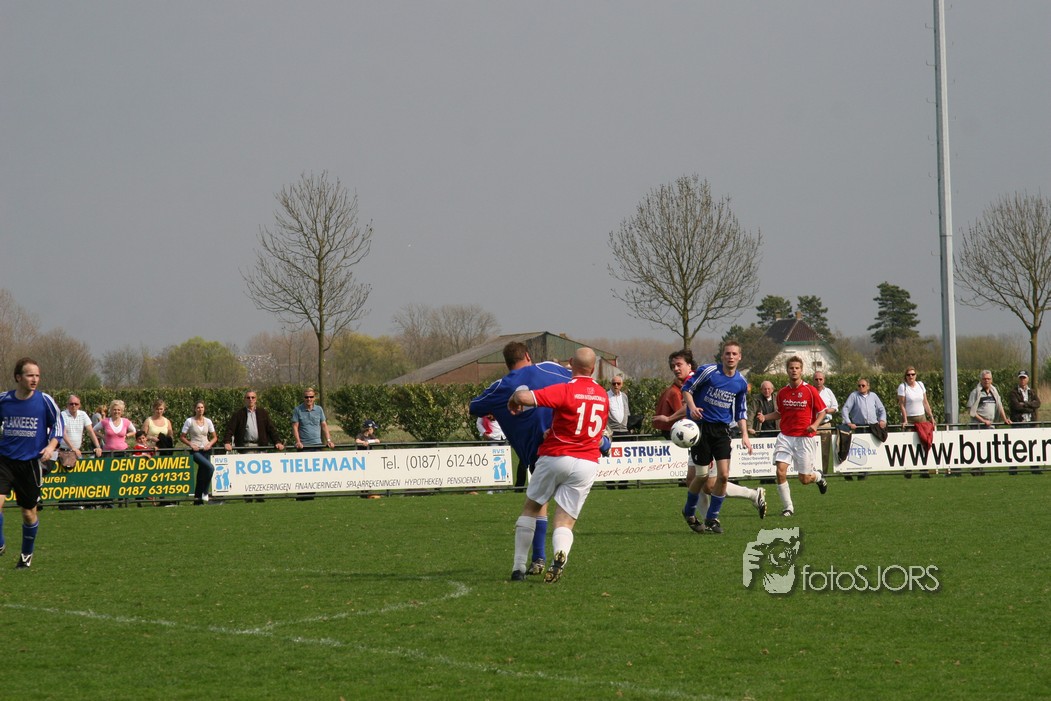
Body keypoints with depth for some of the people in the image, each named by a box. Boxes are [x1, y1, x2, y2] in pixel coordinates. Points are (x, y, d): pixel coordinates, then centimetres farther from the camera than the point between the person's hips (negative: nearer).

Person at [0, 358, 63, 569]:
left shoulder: (44, 401, -7)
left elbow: (58, 424, 4)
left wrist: (51, 446, -11)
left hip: (31, 463, 0)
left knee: (29, 512, 9)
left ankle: (27, 554, 31)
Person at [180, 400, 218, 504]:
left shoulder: (208, 421, 8)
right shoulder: (189, 421, -1)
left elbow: (214, 437, 15)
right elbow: (182, 437, 2)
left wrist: (210, 444, -4)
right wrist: (191, 445, -12)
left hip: (206, 450, 4)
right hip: (195, 451, -4)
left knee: (201, 475, 3)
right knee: (210, 467, -26)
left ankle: (198, 499, 11)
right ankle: (205, 493, -18)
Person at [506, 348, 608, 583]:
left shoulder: (565, 390, -14)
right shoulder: (603, 396, 8)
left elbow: (523, 396, -27)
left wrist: (514, 400, -3)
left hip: (555, 457, -4)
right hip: (587, 464, 4)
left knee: (531, 509, 17)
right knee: (564, 522, 2)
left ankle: (519, 568, 13)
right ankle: (560, 555, -32)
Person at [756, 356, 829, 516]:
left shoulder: (810, 390, -5)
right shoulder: (782, 392, 5)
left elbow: (822, 411, 2)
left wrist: (815, 424, -16)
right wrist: (765, 417, 0)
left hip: (805, 438, -3)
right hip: (785, 437, 3)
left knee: (804, 479, 3)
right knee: (780, 472, -14)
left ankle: (818, 476, 40)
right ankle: (788, 507, 0)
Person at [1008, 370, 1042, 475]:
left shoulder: (1032, 392, 17)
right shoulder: (1013, 393, 4)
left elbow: (1037, 403, 0)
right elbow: (1016, 405, -11)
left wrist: (1025, 404, -11)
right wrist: (1030, 407, -7)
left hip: (1031, 422, 4)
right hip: (1018, 422, -4)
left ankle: (1034, 467, 8)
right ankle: (1013, 468, -3)